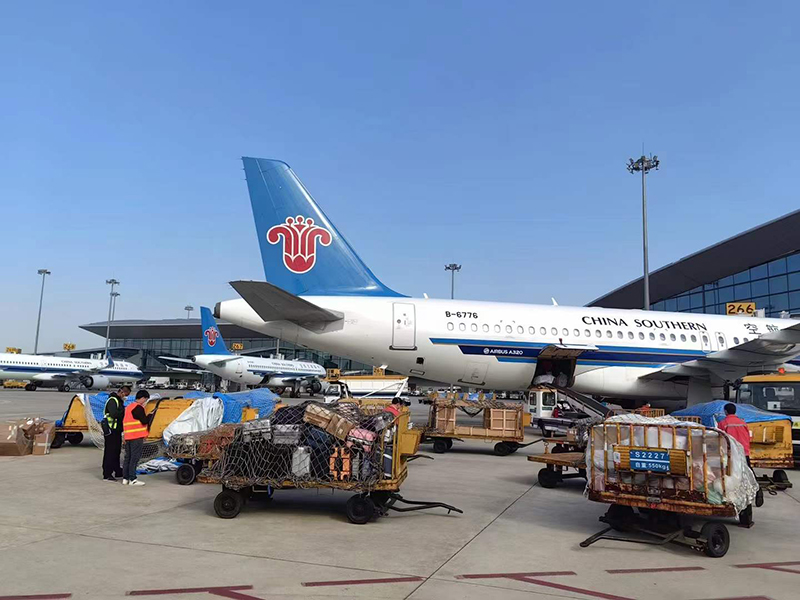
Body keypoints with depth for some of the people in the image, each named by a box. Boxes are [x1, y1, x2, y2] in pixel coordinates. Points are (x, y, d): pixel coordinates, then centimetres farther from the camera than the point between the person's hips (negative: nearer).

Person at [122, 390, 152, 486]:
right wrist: (150, 415, 1)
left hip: (128, 436, 9)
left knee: (128, 457, 13)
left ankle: (125, 478, 16)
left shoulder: (128, 407, 18)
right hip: (137, 437, -9)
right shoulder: (138, 408, -12)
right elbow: (144, 421, -16)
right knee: (134, 458, -6)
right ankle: (132, 479, -6)